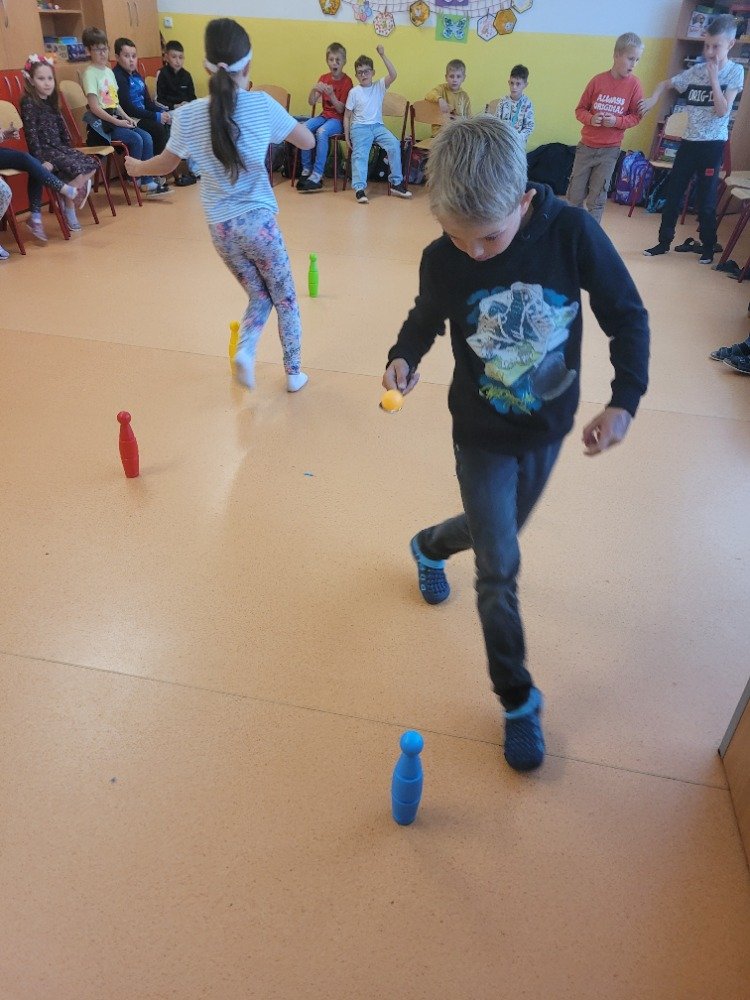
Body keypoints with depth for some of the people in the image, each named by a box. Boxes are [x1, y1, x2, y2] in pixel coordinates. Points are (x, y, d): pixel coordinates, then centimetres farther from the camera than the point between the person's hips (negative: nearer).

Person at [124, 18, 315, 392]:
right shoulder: (261, 104, -9)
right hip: (258, 221, -3)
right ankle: (294, 372, 19)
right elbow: (308, 142, 3)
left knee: (259, 295, 20)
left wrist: (137, 167, 34)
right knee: (285, 297, 15)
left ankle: (245, 351, -3)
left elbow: (165, 164, 13)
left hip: (220, 227, 3)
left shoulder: (187, 115, -3)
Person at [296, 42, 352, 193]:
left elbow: (341, 109, -11)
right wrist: (314, 89, -16)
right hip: (324, 115, 5)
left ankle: (317, 175, -34)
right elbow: (311, 103, 3)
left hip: (338, 119, -5)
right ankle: (306, 169, -13)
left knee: (321, 132, -35)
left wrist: (331, 94, -25)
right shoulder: (323, 78, 8)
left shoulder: (347, 81, -6)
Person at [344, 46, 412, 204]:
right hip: (359, 127, -2)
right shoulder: (354, 92, 5)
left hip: (377, 126, 2)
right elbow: (347, 115, 6)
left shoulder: (379, 86, 9)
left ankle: (396, 183, -13)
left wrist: (383, 55, -14)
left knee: (394, 145, -20)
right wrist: (347, 136, -3)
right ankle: (359, 188, -33)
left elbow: (393, 75, -9)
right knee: (359, 154, -25)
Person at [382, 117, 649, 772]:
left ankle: (431, 547, 57)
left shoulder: (573, 234, -20)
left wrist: (625, 399, -19)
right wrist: (404, 357, -16)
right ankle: (518, 699, 19)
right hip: (483, 437, -1)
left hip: (549, 430, 2)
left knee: (497, 534, 23)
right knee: (500, 572, -2)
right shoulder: (442, 259, -16)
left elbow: (628, 317, -9)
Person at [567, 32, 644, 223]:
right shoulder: (598, 80, -4)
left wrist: (617, 121, -18)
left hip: (610, 150, -1)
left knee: (597, 198, 3)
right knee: (575, 194, 7)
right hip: (586, 146, 1)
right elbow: (580, 110, 3)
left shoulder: (634, 84, -4)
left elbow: (636, 116, 0)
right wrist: (591, 119, -18)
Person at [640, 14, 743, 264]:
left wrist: (713, 77, -16)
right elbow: (665, 84, 18)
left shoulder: (735, 72, -6)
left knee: (705, 200, 0)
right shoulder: (695, 71, 4)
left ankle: (708, 247, 15)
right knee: (673, 193, 6)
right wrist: (653, 100, -2)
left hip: (713, 144, -4)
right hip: (689, 141, 4)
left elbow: (722, 110, -16)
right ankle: (664, 242, 18)